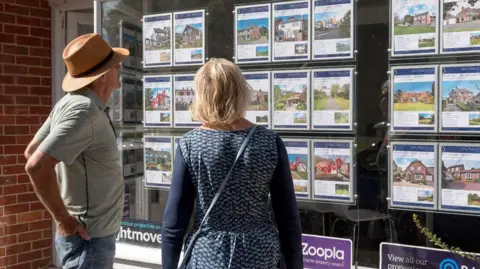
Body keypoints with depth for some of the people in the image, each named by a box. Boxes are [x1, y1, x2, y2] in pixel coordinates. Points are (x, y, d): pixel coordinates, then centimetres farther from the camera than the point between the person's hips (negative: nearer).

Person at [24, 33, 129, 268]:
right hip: (88, 238, -9)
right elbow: (37, 166, -30)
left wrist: (63, 211, 11)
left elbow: (31, 151, 12)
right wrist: (64, 219, -19)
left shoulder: (71, 102, 5)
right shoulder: (84, 110, -23)